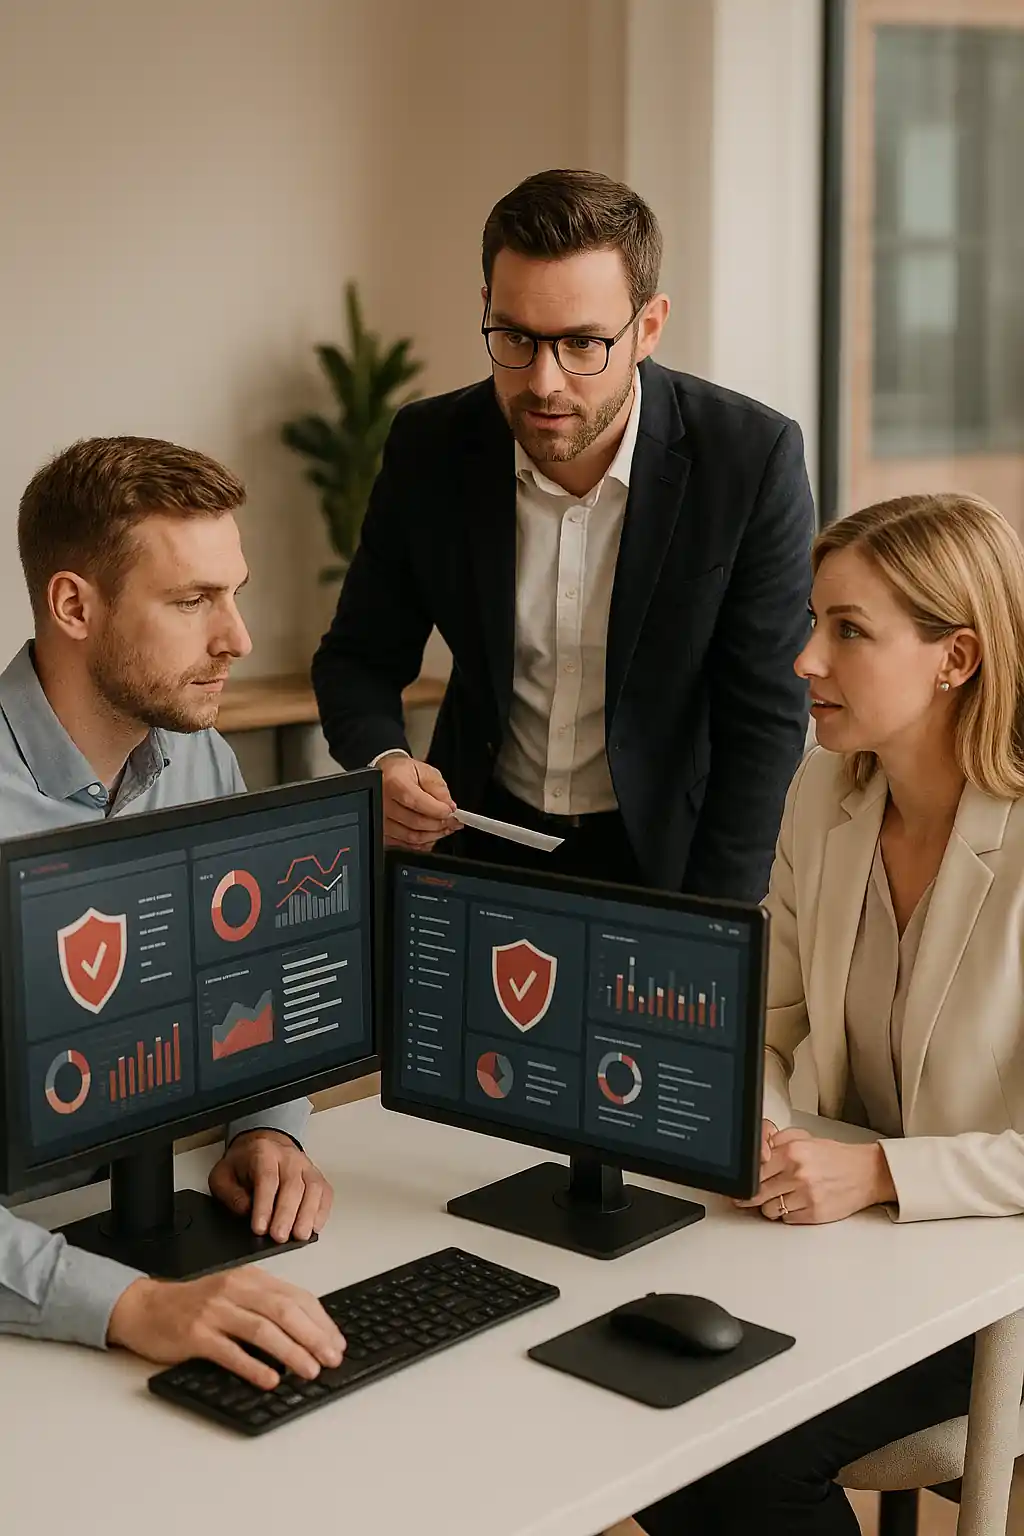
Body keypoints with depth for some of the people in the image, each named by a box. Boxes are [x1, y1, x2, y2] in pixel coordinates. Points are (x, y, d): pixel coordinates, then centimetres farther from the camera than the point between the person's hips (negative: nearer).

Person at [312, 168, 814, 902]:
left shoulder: (752, 457, -13)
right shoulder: (429, 448, -6)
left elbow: (764, 717, -9)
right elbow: (360, 656, 6)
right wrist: (383, 762, -16)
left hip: (669, 852, 0)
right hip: (483, 837, 1)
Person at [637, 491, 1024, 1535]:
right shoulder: (824, 794, -1)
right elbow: (760, 1026, 6)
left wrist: (876, 1172, -29)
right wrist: (759, 1133, -15)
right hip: (850, 1223, 6)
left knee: (756, 1448, -21)